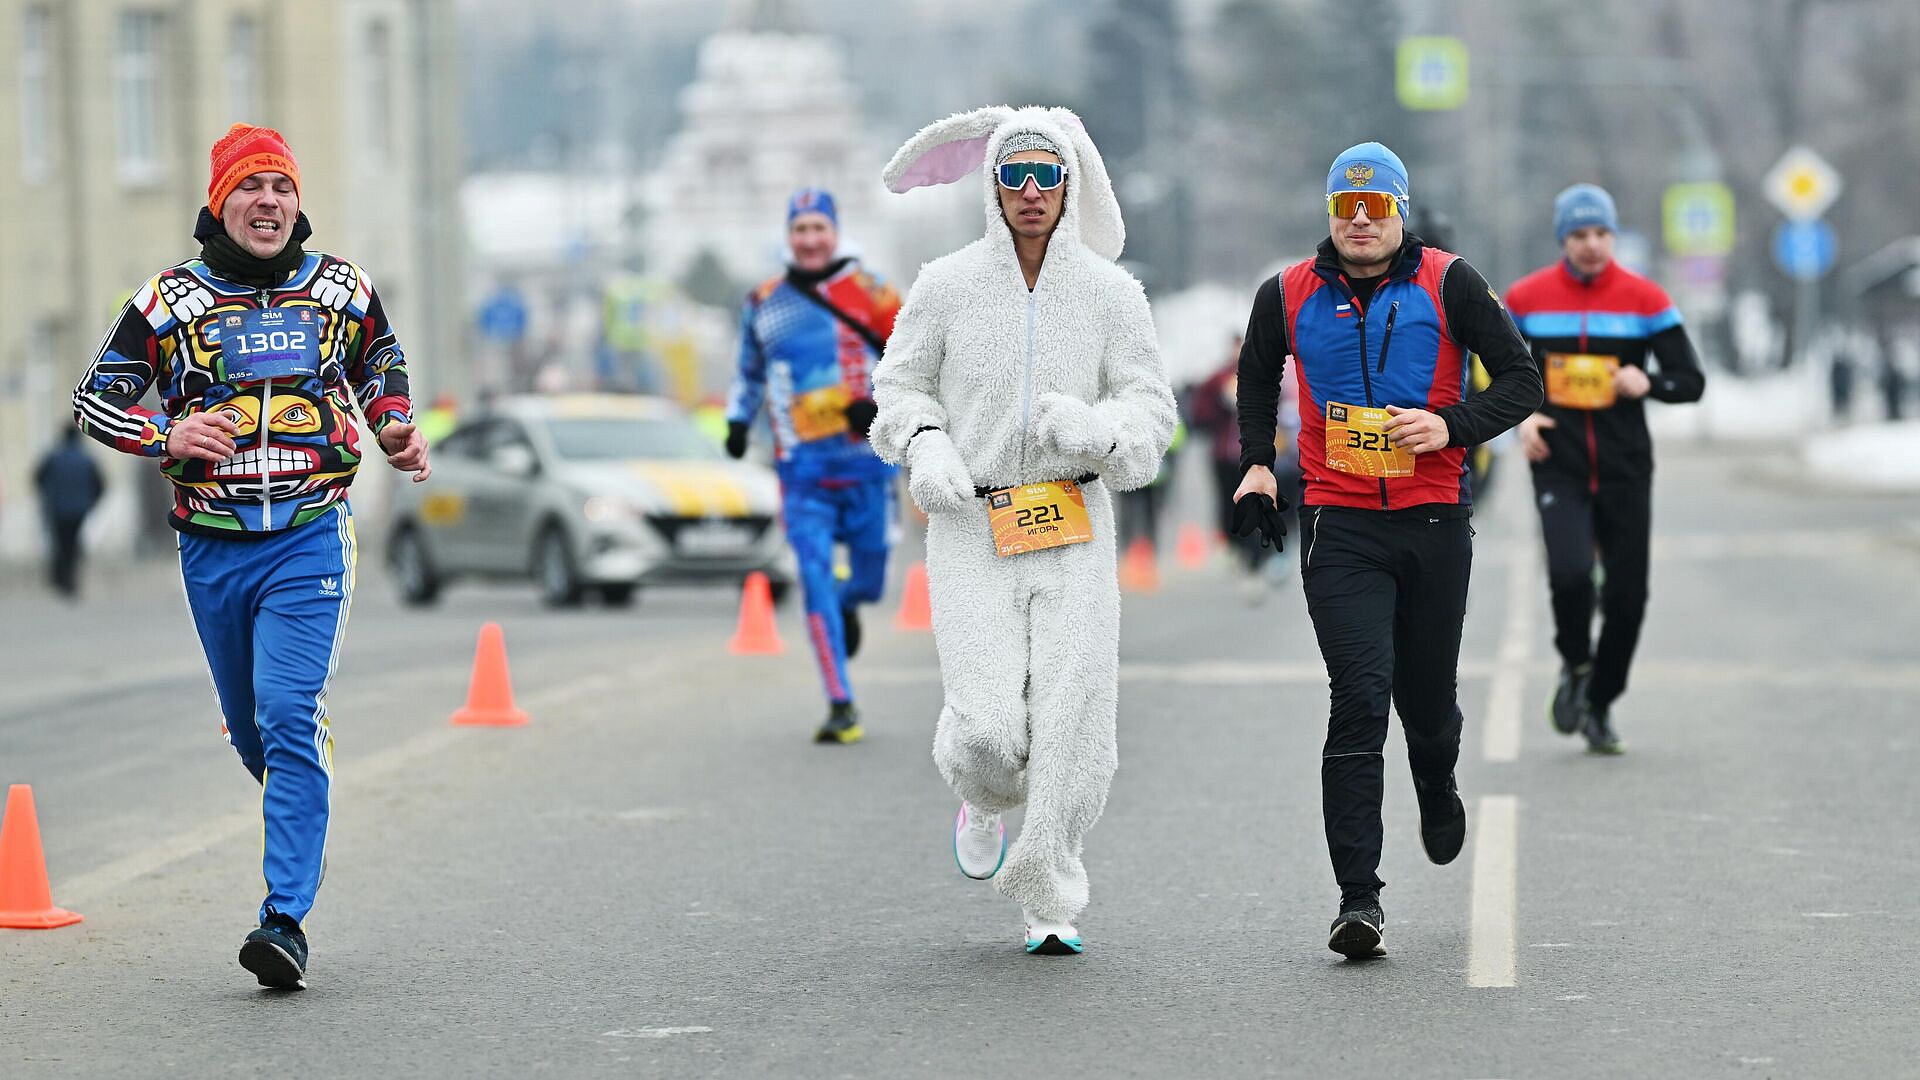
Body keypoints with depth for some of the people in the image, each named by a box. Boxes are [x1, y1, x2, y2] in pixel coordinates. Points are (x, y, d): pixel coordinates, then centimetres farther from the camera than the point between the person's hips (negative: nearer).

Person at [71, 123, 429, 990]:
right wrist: (166, 437, -13)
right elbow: (95, 397, 6)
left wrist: (395, 429, 6)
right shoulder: (172, 299, 1)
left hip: (310, 537, -2)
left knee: (292, 719, -16)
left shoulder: (341, 289, 5)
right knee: (249, 727, 14)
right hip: (213, 549, 2)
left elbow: (379, 360, 25)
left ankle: (286, 918, -18)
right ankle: (300, 814, 47)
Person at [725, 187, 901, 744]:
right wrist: (738, 419, 9)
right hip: (802, 470, 1)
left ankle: (845, 602, 45)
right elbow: (750, 370, 23)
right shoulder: (764, 302, 8)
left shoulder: (869, 293, -1)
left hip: (866, 464, -1)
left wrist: (885, 403, -15)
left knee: (868, 582, 5)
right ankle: (841, 707, -7)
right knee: (815, 578, -11)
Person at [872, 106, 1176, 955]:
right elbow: (899, 385, 11)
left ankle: (1050, 903, 11)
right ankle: (981, 795, 26)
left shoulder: (1110, 292, 1)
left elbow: (1151, 406, 2)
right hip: (972, 528, -1)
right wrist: (924, 447, -9)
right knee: (989, 724, -13)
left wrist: (1095, 428, -20)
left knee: (1073, 717, -7)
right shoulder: (947, 286, 0)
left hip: (1074, 526, 1)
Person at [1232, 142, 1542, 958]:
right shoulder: (1289, 296, 5)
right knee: (1359, 702, -13)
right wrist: (1257, 461, 14)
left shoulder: (1447, 285, 0)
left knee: (1427, 699, 11)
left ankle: (1437, 788, 49)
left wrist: (1451, 427, -13)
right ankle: (1358, 898, -15)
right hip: (1338, 524, 0)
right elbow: (1257, 375, 26)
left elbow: (1522, 381, 3)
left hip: (1435, 521, 1)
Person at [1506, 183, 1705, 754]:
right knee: (1569, 573, -22)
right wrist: (1521, 414, -3)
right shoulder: (1527, 297, 0)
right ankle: (1575, 665, 7)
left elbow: (1691, 381, 1)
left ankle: (1601, 703, 23)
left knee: (1627, 595, 2)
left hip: (1626, 470, 1)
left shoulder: (1645, 299, -2)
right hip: (1558, 467, -1)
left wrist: (1649, 382, -20)